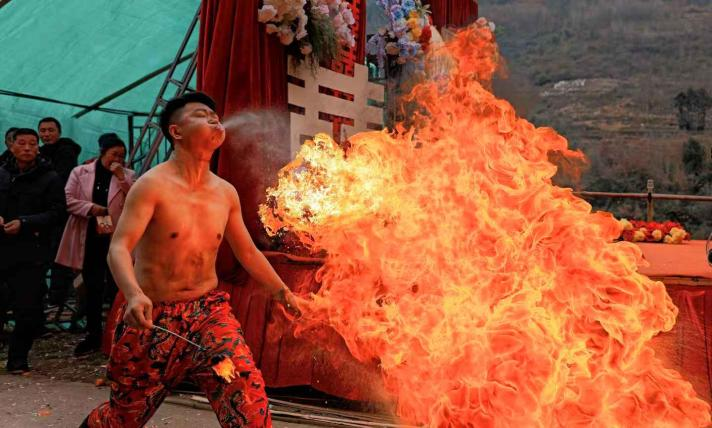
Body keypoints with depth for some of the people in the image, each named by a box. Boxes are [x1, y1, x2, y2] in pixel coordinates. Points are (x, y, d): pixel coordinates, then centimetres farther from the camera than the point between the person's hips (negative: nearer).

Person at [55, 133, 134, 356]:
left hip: (116, 241, -1)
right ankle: (93, 335, 21)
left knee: (116, 289, 1)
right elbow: (67, 200, 0)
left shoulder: (128, 176, 4)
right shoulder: (80, 172, 5)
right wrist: (90, 208, -14)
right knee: (93, 289, 10)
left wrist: (121, 178, -15)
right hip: (89, 240, 1)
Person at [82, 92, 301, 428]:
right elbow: (119, 248, -23)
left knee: (247, 391, -21)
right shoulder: (153, 184, -13)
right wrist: (134, 295, -41)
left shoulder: (226, 193, 4)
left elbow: (247, 251, 18)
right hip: (153, 318, -3)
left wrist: (281, 291, 23)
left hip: (208, 311, 3)